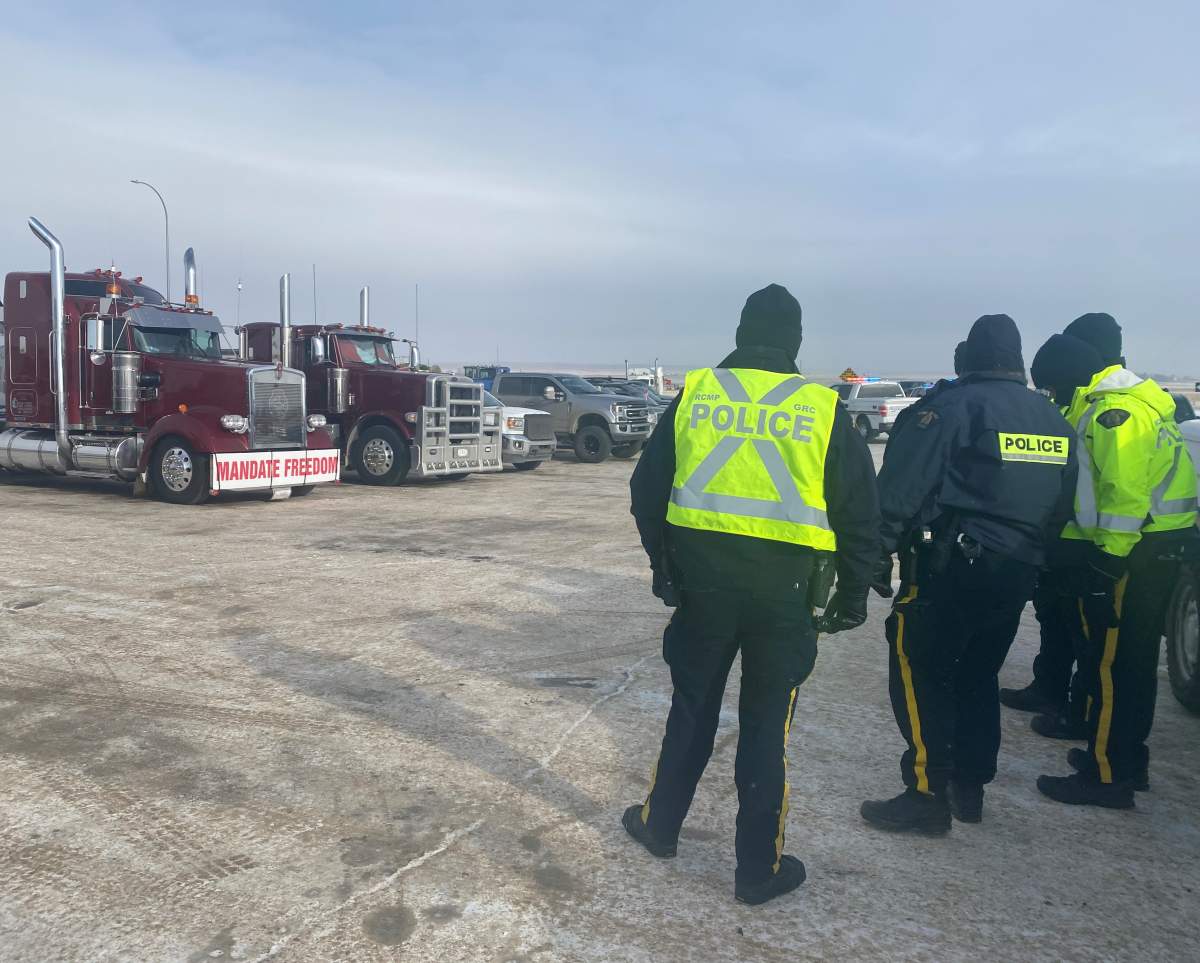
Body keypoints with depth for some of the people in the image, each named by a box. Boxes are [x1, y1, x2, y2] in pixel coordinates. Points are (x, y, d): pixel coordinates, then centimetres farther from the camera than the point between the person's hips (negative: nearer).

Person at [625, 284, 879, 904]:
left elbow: (648, 488, 6)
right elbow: (859, 514, 0)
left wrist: (662, 562, 16)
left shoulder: (695, 394, 2)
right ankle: (759, 868, 21)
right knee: (766, 723, 10)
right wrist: (852, 594, 11)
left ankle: (660, 825, 34)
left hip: (703, 577, 2)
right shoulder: (823, 409, -2)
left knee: (692, 705, 18)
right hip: (783, 588, -1)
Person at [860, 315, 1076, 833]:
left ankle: (928, 795, -1)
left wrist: (880, 551, -11)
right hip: (1017, 573, 7)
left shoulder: (957, 406, -9)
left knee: (918, 673, -1)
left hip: (952, 566, -7)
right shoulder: (1053, 419, 12)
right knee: (978, 675, 18)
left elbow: (902, 485, -15)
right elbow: (1061, 506, 14)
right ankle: (969, 787, 26)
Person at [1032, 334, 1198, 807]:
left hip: (1137, 552, -11)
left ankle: (1107, 775, 3)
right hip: (1161, 545, 11)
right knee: (1135, 659, 19)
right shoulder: (1136, 397, 16)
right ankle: (1128, 759, 31)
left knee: (1111, 663, -4)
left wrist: (1108, 561, -21)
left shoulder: (1114, 412, -18)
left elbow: (1125, 494, -24)